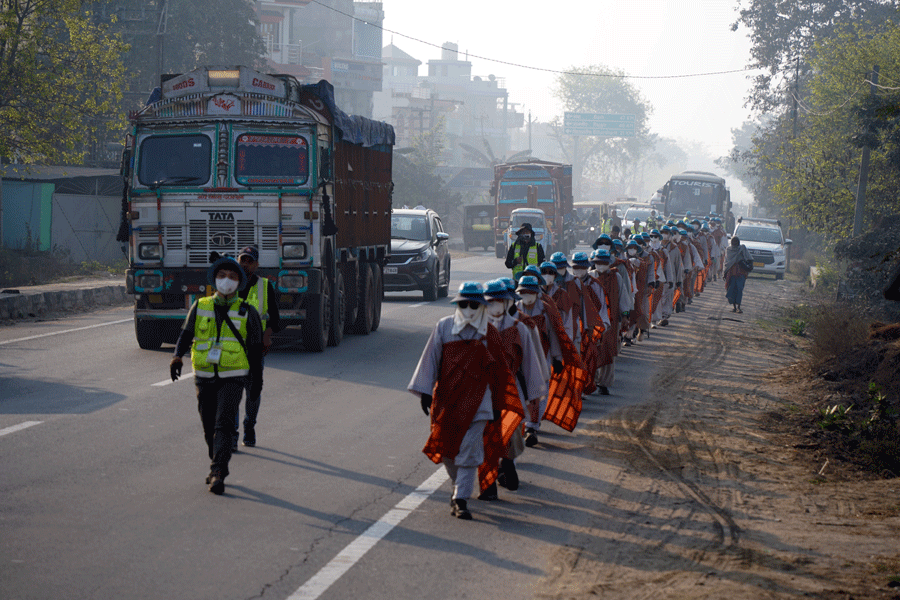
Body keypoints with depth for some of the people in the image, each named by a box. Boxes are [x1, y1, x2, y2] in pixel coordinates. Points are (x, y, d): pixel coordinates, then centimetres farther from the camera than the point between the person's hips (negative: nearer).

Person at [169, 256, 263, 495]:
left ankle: (218, 474, -22)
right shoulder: (200, 307, 6)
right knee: (209, 428, 10)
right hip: (204, 377, 3)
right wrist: (177, 356, -20)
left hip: (233, 378, -3)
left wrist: (257, 378, 9)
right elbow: (186, 334, -1)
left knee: (223, 425, -17)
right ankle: (218, 467, 29)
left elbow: (256, 348, 8)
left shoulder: (247, 312, 2)